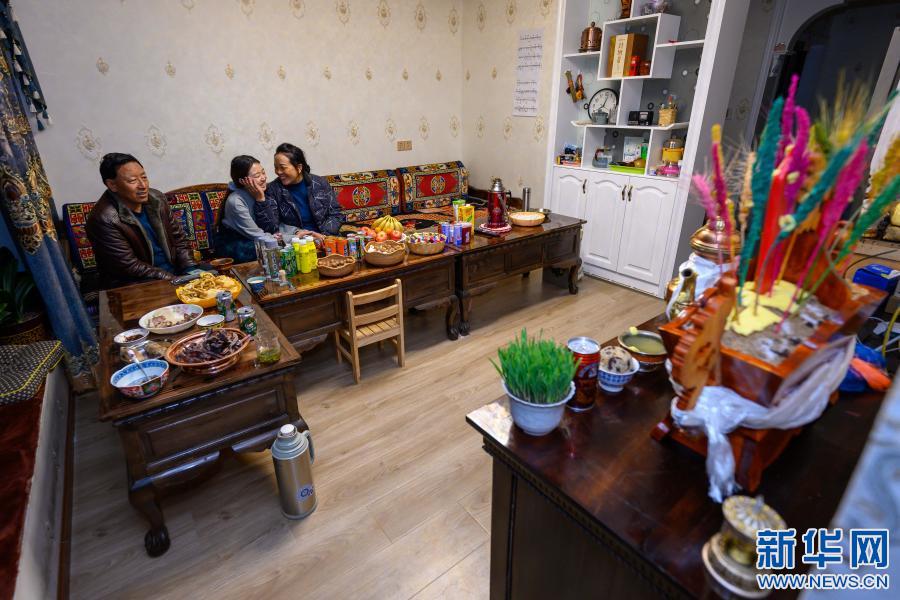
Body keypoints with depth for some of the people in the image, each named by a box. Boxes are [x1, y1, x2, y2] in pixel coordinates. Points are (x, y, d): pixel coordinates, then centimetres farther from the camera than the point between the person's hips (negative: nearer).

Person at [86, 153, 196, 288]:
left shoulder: (156, 197, 3)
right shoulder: (104, 219, -16)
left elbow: (178, 238, 8)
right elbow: (130, 266, -16)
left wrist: (190, 270, -5)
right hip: (134, 284, -6)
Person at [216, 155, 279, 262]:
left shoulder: (264, 191, -7)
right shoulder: (235, 201, -22)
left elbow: (271, 227, -12)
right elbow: (256, 235, -20)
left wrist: (261, 199, -23)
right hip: (232, 244, -5)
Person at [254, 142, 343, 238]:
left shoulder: (320, 183, 3)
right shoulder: (273, 189, 2)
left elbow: (336, 214, 3)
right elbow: (269, 226, -4)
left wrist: (323, 235, -11)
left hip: (322, 239, 0)